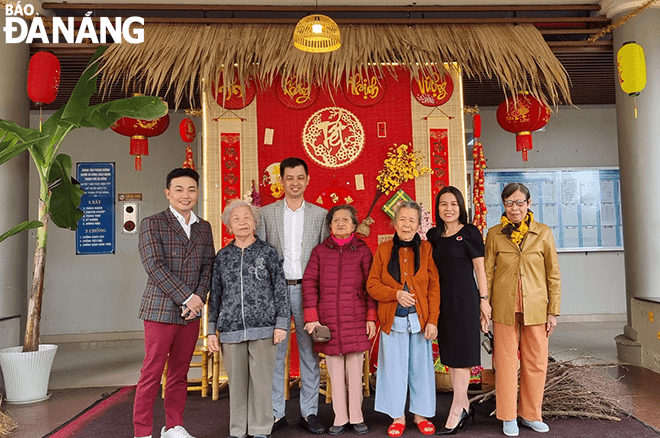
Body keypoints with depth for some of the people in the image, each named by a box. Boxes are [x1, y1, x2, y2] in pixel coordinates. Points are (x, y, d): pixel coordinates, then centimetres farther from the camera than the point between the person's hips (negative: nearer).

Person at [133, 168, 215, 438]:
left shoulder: (204, 228, 12)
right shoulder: (152, 224, -3)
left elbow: (208, 266, 9)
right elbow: (154, 266, -12)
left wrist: (199, 299, -7)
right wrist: (186, 298, -15)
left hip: (191, 313, 5)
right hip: (160, 310, -4)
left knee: (180, 372, 13)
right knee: (152, 373, 2)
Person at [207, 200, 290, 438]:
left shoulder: (268, 251, 3)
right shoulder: (223, 256, 10)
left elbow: (280, 289, 3)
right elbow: (215, 295, 13)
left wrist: (281, 324, -3)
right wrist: (211, 331, 10)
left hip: (263, 327, -2)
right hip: (231, 329, 2)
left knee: (261, 380, 3)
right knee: (236, 382, 8)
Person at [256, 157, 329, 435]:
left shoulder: (320, 214, 8)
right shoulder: (266, 213, 8)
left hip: (307, 289, 0)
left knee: (309, 352, 5)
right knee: (274, 352, 4)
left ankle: (309, 413, 17)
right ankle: (276, 413, 17)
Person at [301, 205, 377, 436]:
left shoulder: (362, 250, 4)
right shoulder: (320, 251, 5)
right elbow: (309, 283, 2)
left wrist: (371, 317, -1)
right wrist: (311, 317, -5)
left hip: (355, 320, -1)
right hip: (328, 320, 1)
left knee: (355, 371, 6)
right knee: (335, 372, 8)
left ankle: (357, 417, 22)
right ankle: (340, 419, 21)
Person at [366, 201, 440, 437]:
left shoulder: (426, 249, 1)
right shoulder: (383, 249, 3)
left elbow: (434, 287, -1)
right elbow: (372, 284, 1)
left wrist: (432, 320, -7)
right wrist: (395, 294, -15)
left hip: (420, 319, 0)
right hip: (392, 320, 0)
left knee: (420, 367, 10)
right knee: (395, 368, 9)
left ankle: (421, 414, 28)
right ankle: (398, 416, 24)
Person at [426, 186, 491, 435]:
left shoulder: (469, 232, -4)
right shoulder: (433, 235, 10)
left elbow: (480, 269, -3)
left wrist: (483, 300, -7)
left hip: (464, 300, -6)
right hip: (442, 301, 6)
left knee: (460, 358, 0)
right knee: (449, 357, 12)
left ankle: (455, 415, 10)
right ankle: (465, 407, 28)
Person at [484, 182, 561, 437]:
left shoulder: (543, 233, 2)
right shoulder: (495, 234, 2)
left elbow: (553, 275, 5)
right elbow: (487, 273, 5)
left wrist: (553, 311, 2)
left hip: (536, 308, 1)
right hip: (504, 308, -1)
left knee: (536, 363, 8)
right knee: (506, 363, 6)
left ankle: (530, 414, 27)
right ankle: (508, 417, 21)